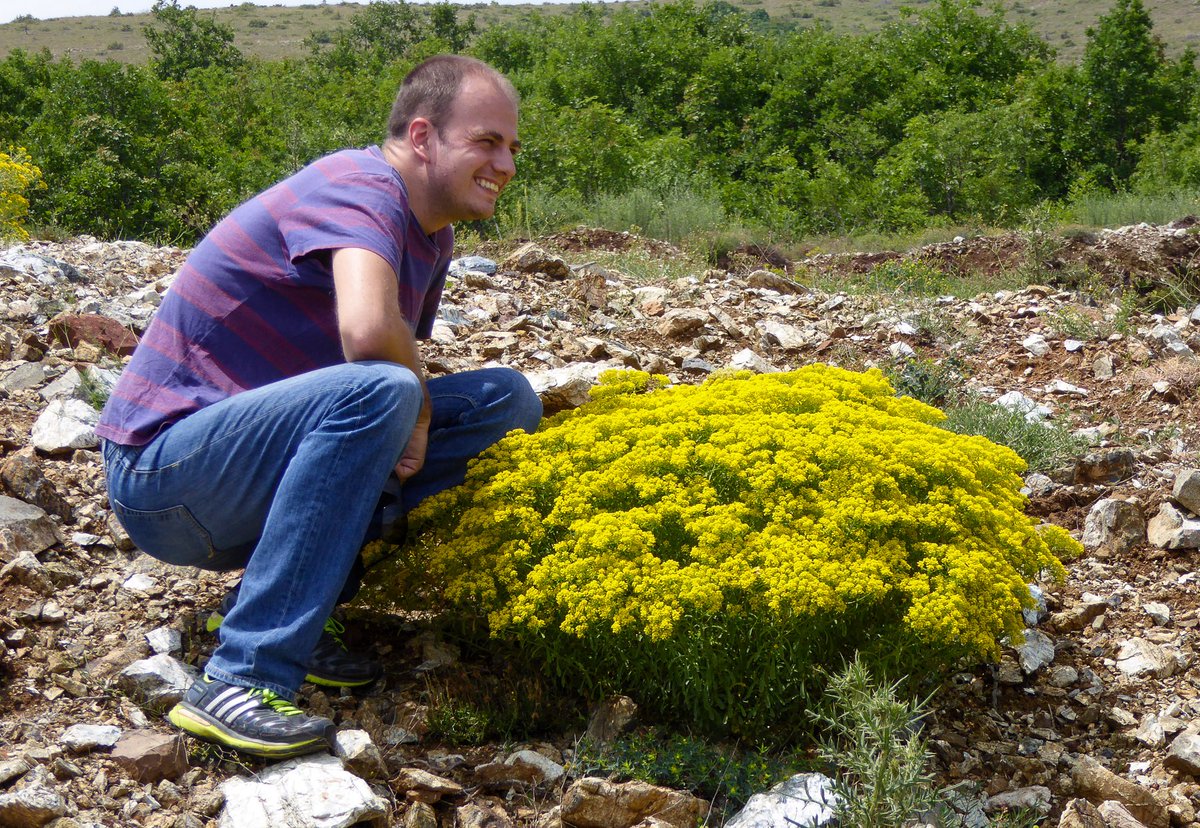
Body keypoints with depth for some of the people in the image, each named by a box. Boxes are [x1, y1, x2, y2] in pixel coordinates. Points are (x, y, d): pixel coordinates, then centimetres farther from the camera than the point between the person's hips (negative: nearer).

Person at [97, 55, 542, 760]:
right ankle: (244, 678, -29)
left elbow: (406, 368, 14)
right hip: (162, 473, -9)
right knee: (374, 392, -35)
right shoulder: (359, 190, -19)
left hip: (257, 466, 9)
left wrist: (415, 416, -8)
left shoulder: (432, 237, 11)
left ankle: (298, 606, -3)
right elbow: (368, 331, -38)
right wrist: (419, 404, -18)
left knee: (504, 401, 0)